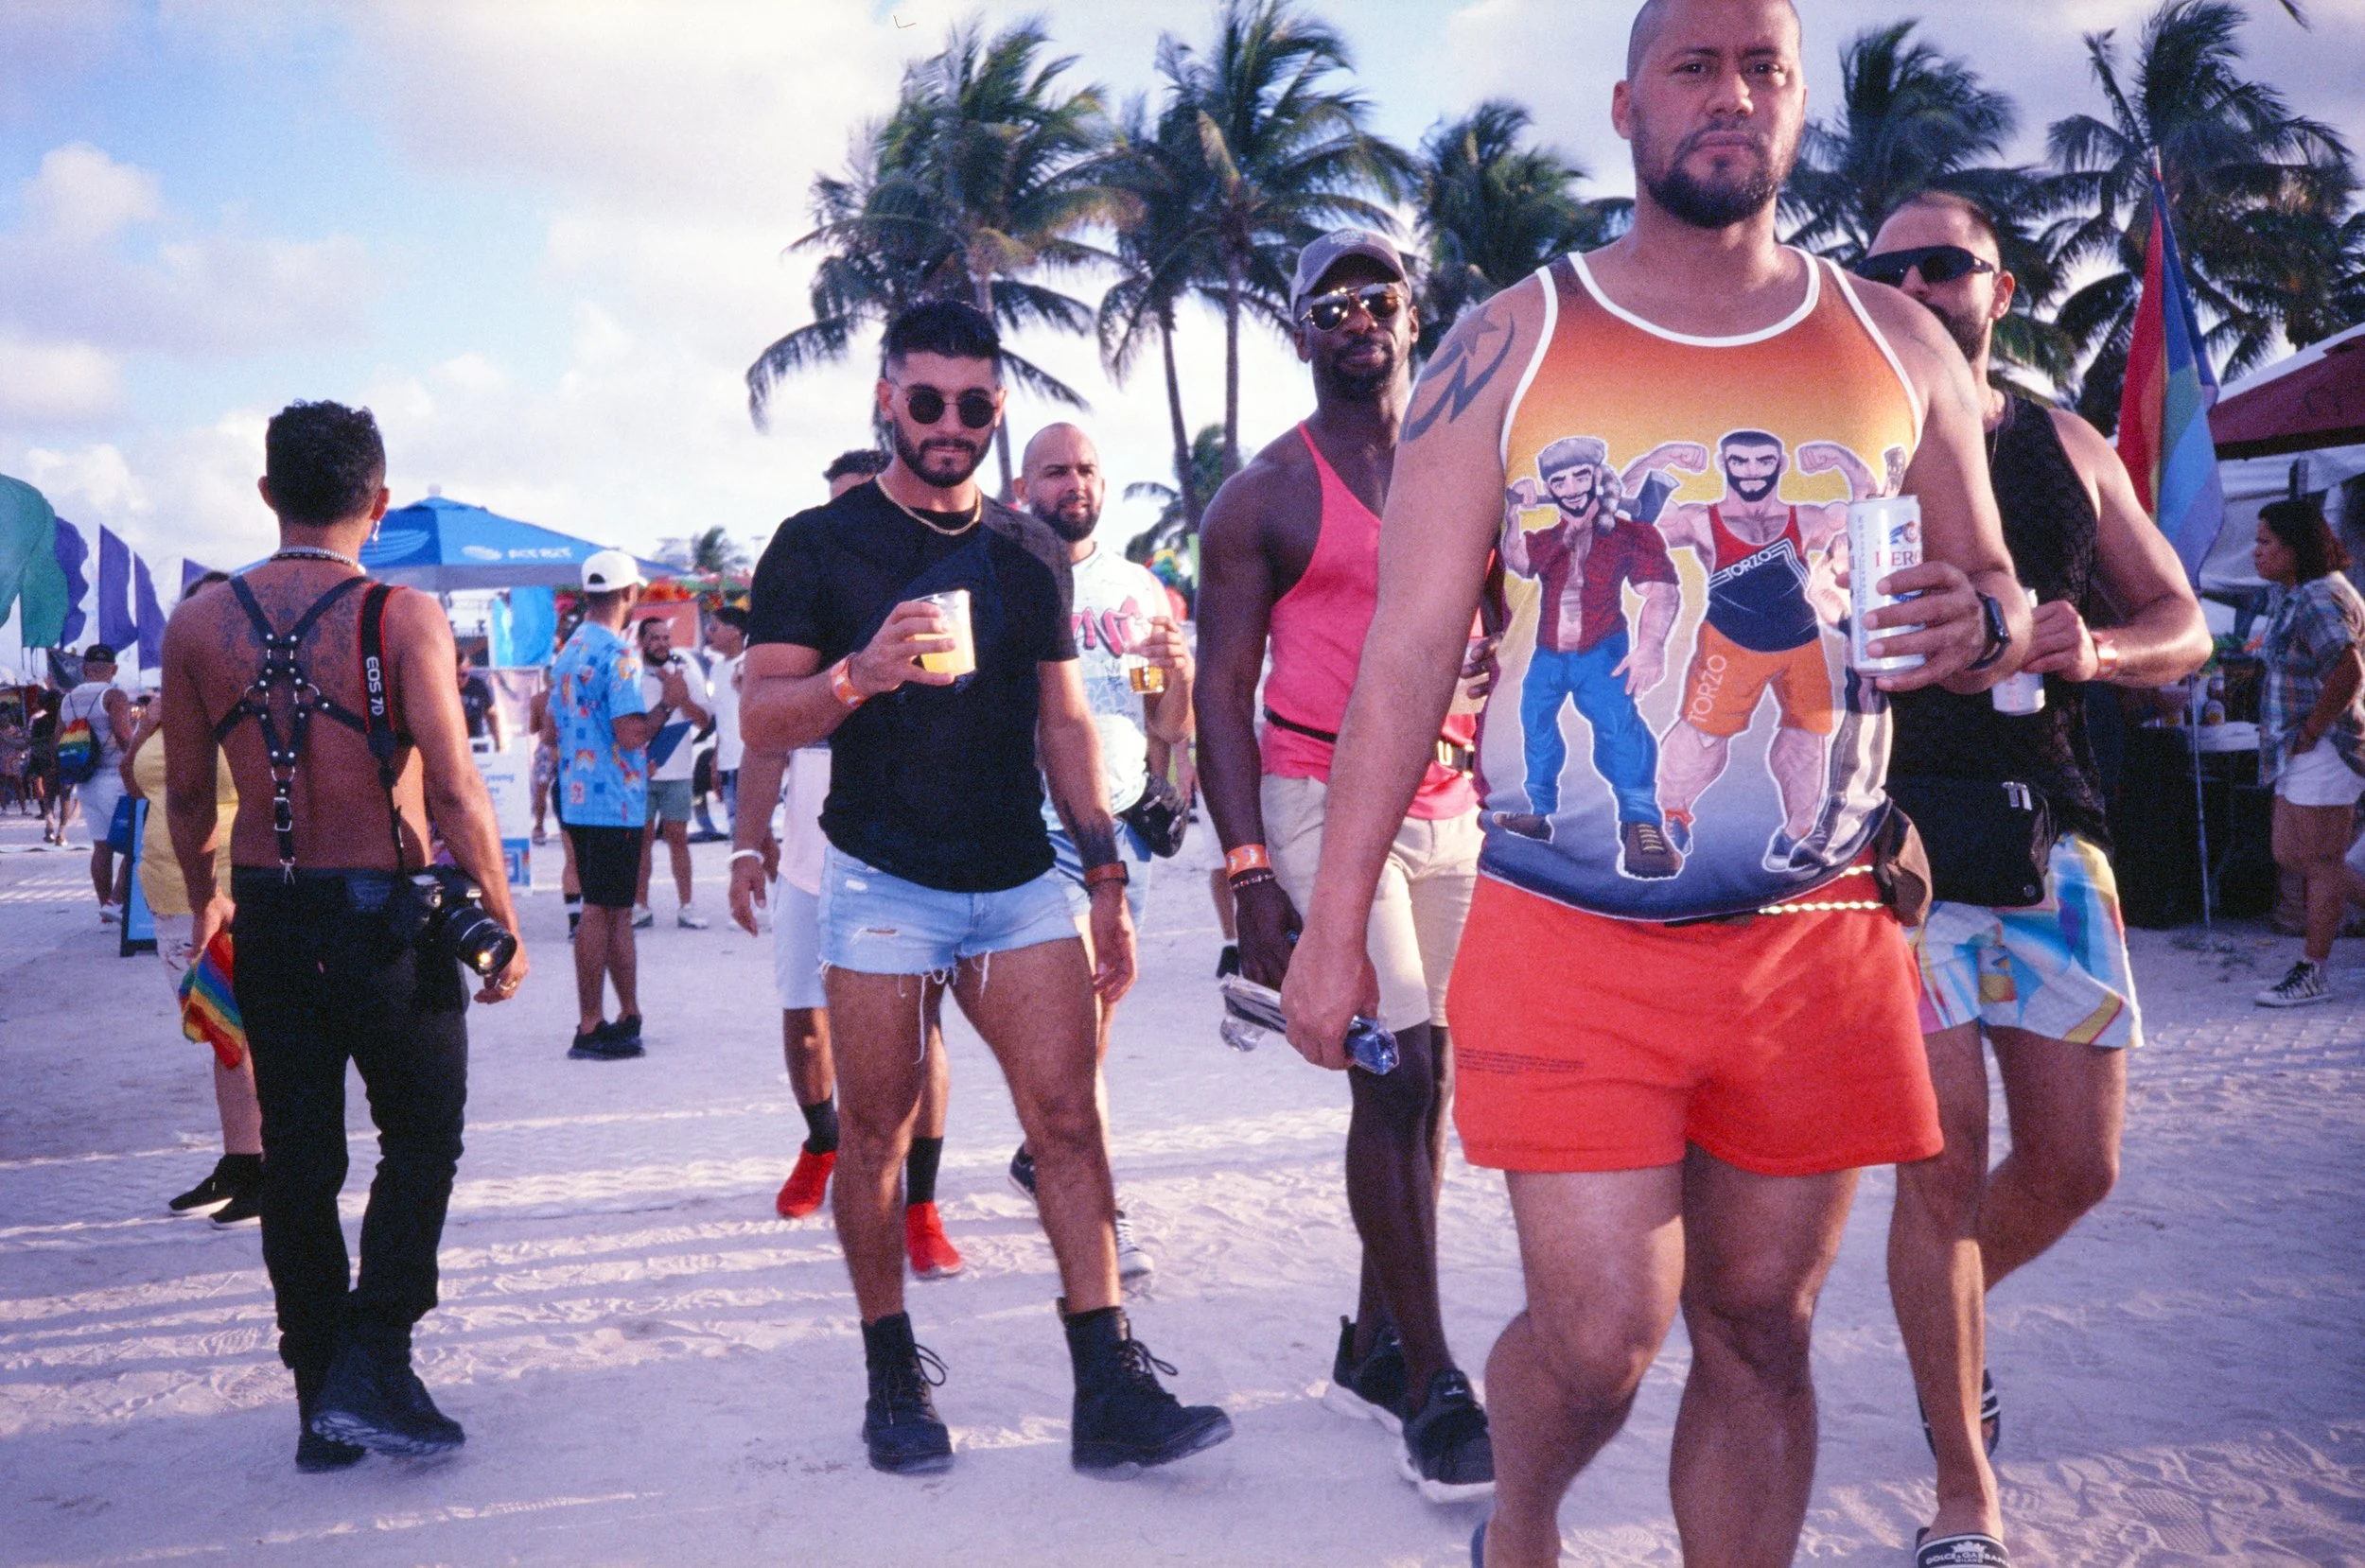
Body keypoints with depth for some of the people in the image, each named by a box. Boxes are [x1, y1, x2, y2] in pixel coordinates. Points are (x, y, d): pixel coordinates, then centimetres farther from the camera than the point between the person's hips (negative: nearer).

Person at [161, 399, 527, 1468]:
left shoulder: (199, 624, 0)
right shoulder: (404, 617, -13)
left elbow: (188, 792, 8)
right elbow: (455, 794, -17)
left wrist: (206, 898, 25)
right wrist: (503, 923, -6)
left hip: (269, 917, 4)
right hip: (385, 914, -4)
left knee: (297, 1156, 12)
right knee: (421, 1137, 12)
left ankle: (322, 1405, 20)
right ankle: (371, 1367, 2)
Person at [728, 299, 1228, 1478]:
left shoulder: (1028, 552, 12)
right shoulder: (818, 545, 0)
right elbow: (762, 719, -6)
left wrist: (1106, 877, 11)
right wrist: (860, 675, -26)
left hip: (1020, 880, 3)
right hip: (883, 882, -3)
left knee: (1068, 1119, -4)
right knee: (876, 1133, 4)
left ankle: (1111, 1392, -3)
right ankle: (894, 1379, 19)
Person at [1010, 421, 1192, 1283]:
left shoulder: (1142, 590, 14)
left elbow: (1173, 731, 15)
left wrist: (1181, 671, -5)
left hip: (1123, 825, 5)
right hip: (1035, 826, -5)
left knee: (1097, 1015, 10)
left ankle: (1043, 1156, 29)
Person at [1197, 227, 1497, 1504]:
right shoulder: (1264, 497, -1)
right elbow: (1222, 692, -4)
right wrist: (1248, 871, -14)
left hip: (1451, 808, 5)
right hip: (1322, 803, -5)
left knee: (1425, 1082, 8)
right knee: (1395, 1073, -13)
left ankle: (1372, 1347, 22)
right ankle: (1429, 1384, -4)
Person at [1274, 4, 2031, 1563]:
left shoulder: (1898, 348, 9)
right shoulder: (1511, 344, 2)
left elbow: (2000, 606, 17)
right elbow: (1409, 650, 1)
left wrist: (1979, 626, -10)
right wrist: (1335, 924, -2)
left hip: (1818, 944, 3)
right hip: (1568, 941, -2)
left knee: (1759, 1328, 8)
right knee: (1599, 1343, -3)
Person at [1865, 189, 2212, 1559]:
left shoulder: (2069, 450, 12)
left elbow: (2184, 626, 15)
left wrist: (2098, 650, -7)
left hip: (2049, 829, 4)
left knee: (2077, 1164, 5)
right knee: (1945, 1161, -7)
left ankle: (1958, 1308, 39)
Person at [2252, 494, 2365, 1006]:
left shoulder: (2320, 598, -17)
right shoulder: (2291, 594, 14)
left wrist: (2310, 733, -20)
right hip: (2296, 752, 10)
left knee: (2320, 860, -3)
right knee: (2289, 855, 13)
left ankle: (2312, 974, 3)